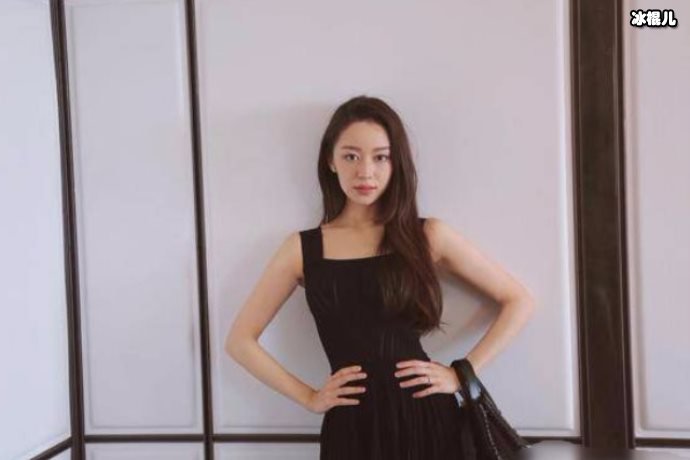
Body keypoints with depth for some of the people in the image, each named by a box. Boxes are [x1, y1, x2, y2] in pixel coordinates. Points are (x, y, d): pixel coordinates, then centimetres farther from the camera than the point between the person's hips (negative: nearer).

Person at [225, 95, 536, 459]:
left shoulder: (429, 235, 1)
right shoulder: (302, 248, 2)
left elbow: (519, 302, 6)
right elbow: (240, 341, 6)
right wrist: (309, 398, -1)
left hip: (427, 420, 0)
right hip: (351, 428, 0)